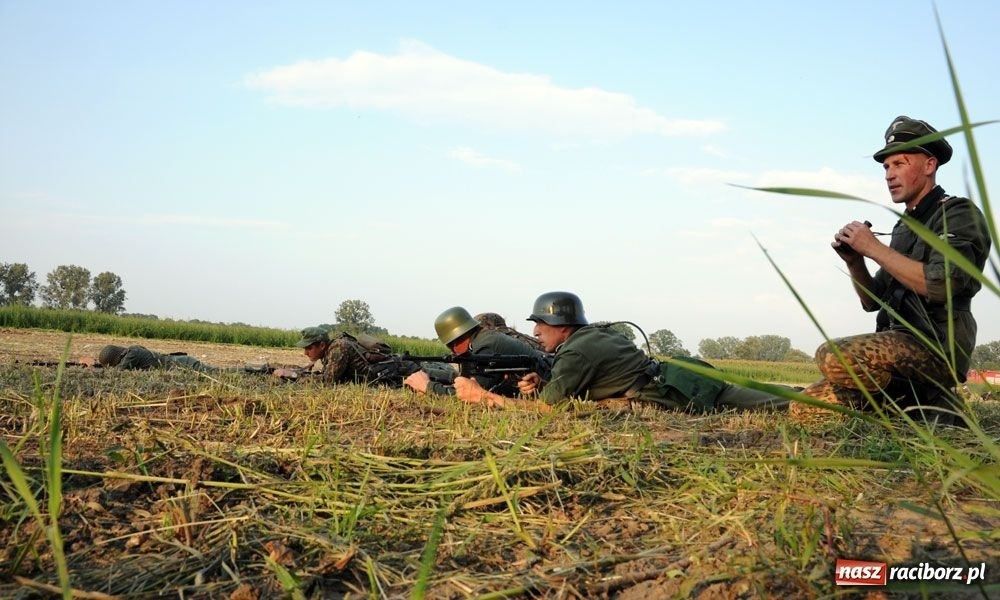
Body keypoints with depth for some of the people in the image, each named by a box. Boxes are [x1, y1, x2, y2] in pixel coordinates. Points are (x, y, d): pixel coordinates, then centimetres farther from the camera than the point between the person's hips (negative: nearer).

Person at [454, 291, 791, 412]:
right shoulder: (596, 334, 13)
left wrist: (481, 395, -9)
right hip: (682, 375, 8)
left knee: (767, 407, -6)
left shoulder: (575, 354, -14)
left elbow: (545, 409, -14)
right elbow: (575, 388, 22)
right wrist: (542, 385, 3)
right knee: (762, 403, 12)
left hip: (681, 394, -8)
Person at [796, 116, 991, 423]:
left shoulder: (959, 214, -4)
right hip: (898, 346, 8)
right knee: (805, 409, -4)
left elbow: (941, 284, -22)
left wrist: (874, 248, -14)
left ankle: (929, 404, -9)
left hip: (936, 347, -8)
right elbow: (873, 301, 21)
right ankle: (912, 403, 6)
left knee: (833, 357, -32)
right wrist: (854, 261, 2)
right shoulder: (904, 227, 21)